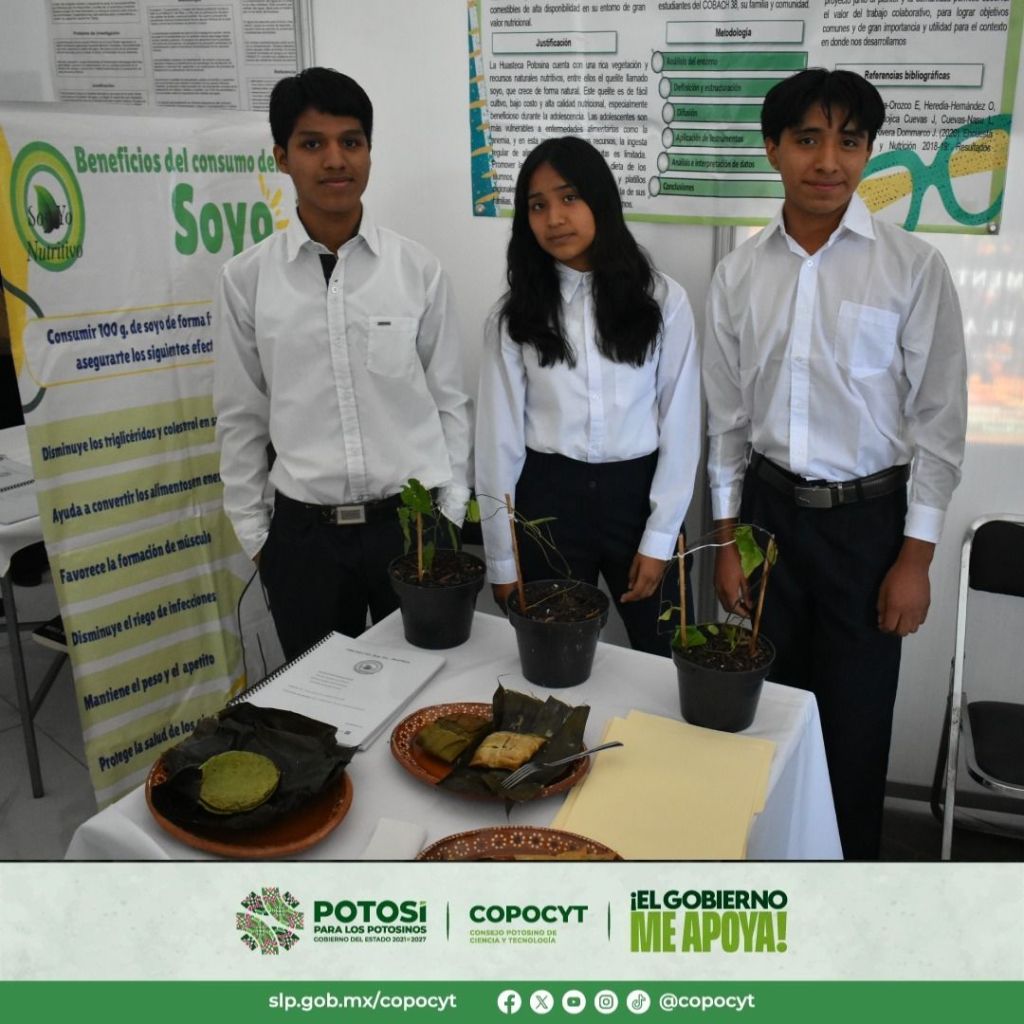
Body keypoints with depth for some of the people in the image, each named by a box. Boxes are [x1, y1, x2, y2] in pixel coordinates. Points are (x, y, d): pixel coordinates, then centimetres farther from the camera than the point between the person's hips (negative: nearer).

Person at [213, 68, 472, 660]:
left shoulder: (418, 270, -2)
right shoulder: (247, 278, -2)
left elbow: (450, 402, 3)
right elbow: (241, 417, 5)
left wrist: (450, 515, 2)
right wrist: (253, 531, 6)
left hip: (410, 520, 0)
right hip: (302, 528, 1)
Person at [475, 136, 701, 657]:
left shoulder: (662, 300, -2)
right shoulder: (513, 315, -1)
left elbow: (680, 423, -1)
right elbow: (499, 438, 0)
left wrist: (659, 537, -5)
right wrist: (503, 560, -1)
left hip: (638, 493, 0)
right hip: (547, 499, 0)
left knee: (666, 659, 13)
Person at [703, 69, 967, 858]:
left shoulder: (913, 268, -8)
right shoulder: (739, 273, 1)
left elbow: (939, 420, -6)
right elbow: (729, 416, 5)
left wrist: (916, 556, -7)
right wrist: (727, 539, 5)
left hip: (868, 518, -2)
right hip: (771, 509, 3)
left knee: (854, 717, 8)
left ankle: (850, 858, 33)